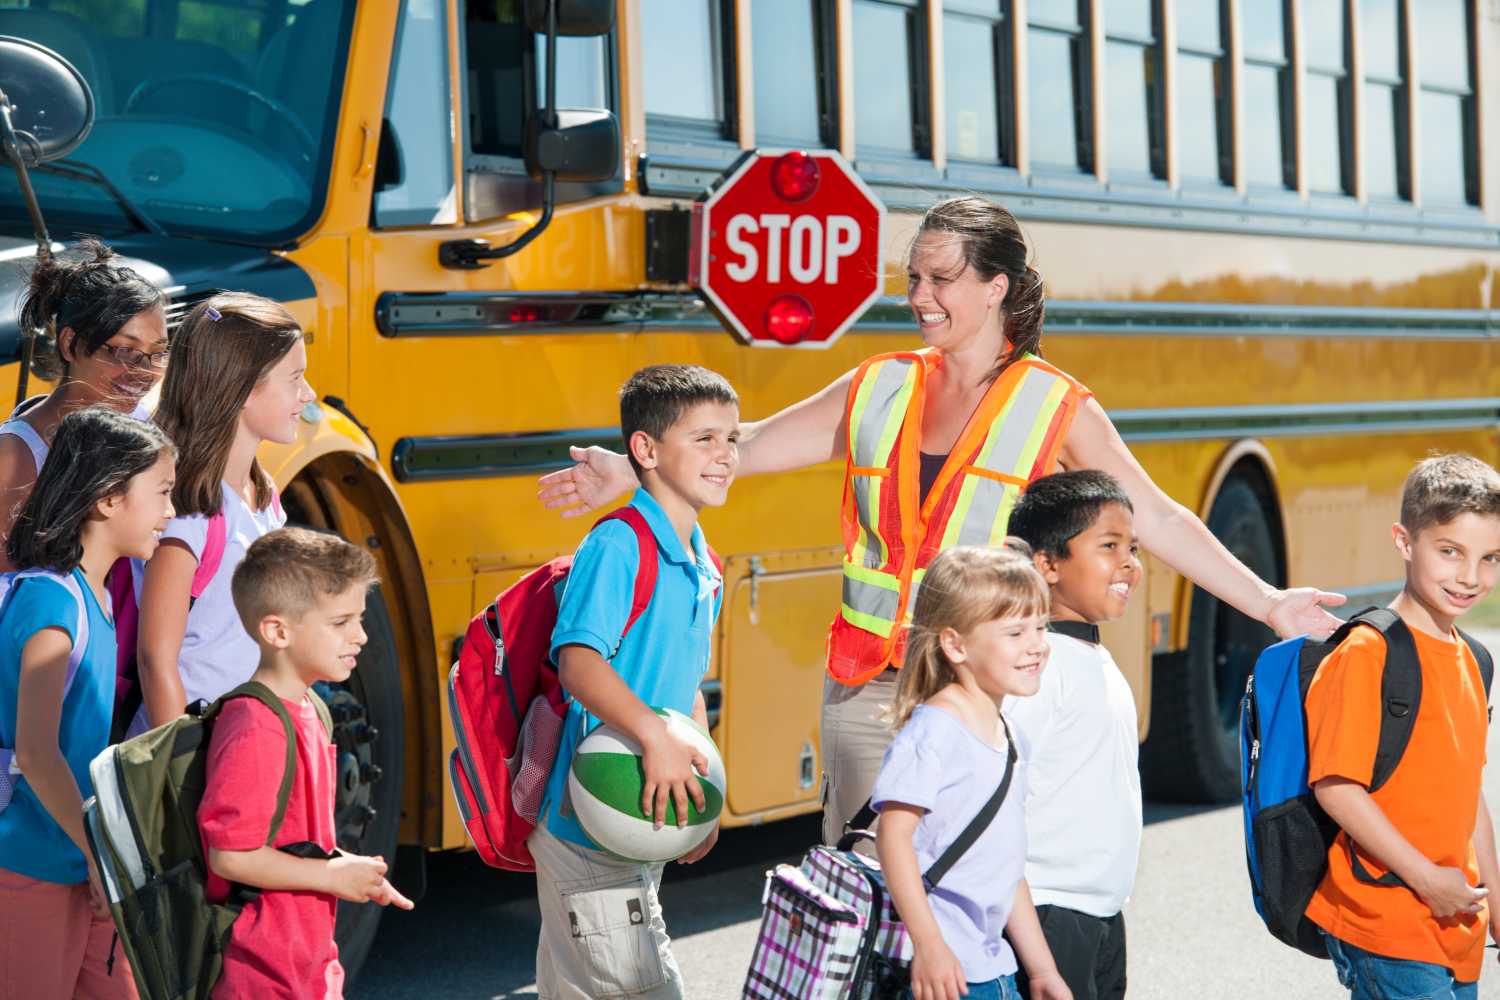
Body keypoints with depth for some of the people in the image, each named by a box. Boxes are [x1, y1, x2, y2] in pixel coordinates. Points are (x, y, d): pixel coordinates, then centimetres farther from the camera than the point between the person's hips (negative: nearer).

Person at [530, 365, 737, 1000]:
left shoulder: (702, 569, 13)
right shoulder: (618, 547, -15)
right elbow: (577, 661, -28)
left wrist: (702, 790, 12)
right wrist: (655, 736, -37)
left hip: (643, 829, 9)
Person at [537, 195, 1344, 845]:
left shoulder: (1056, 410, 1)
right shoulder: (879, 390, 11)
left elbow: (1156, 519, -1)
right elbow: (748, 447, 14)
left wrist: (1268, 604, -7)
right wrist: (631, 471, 6)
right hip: (868, 683, 3)